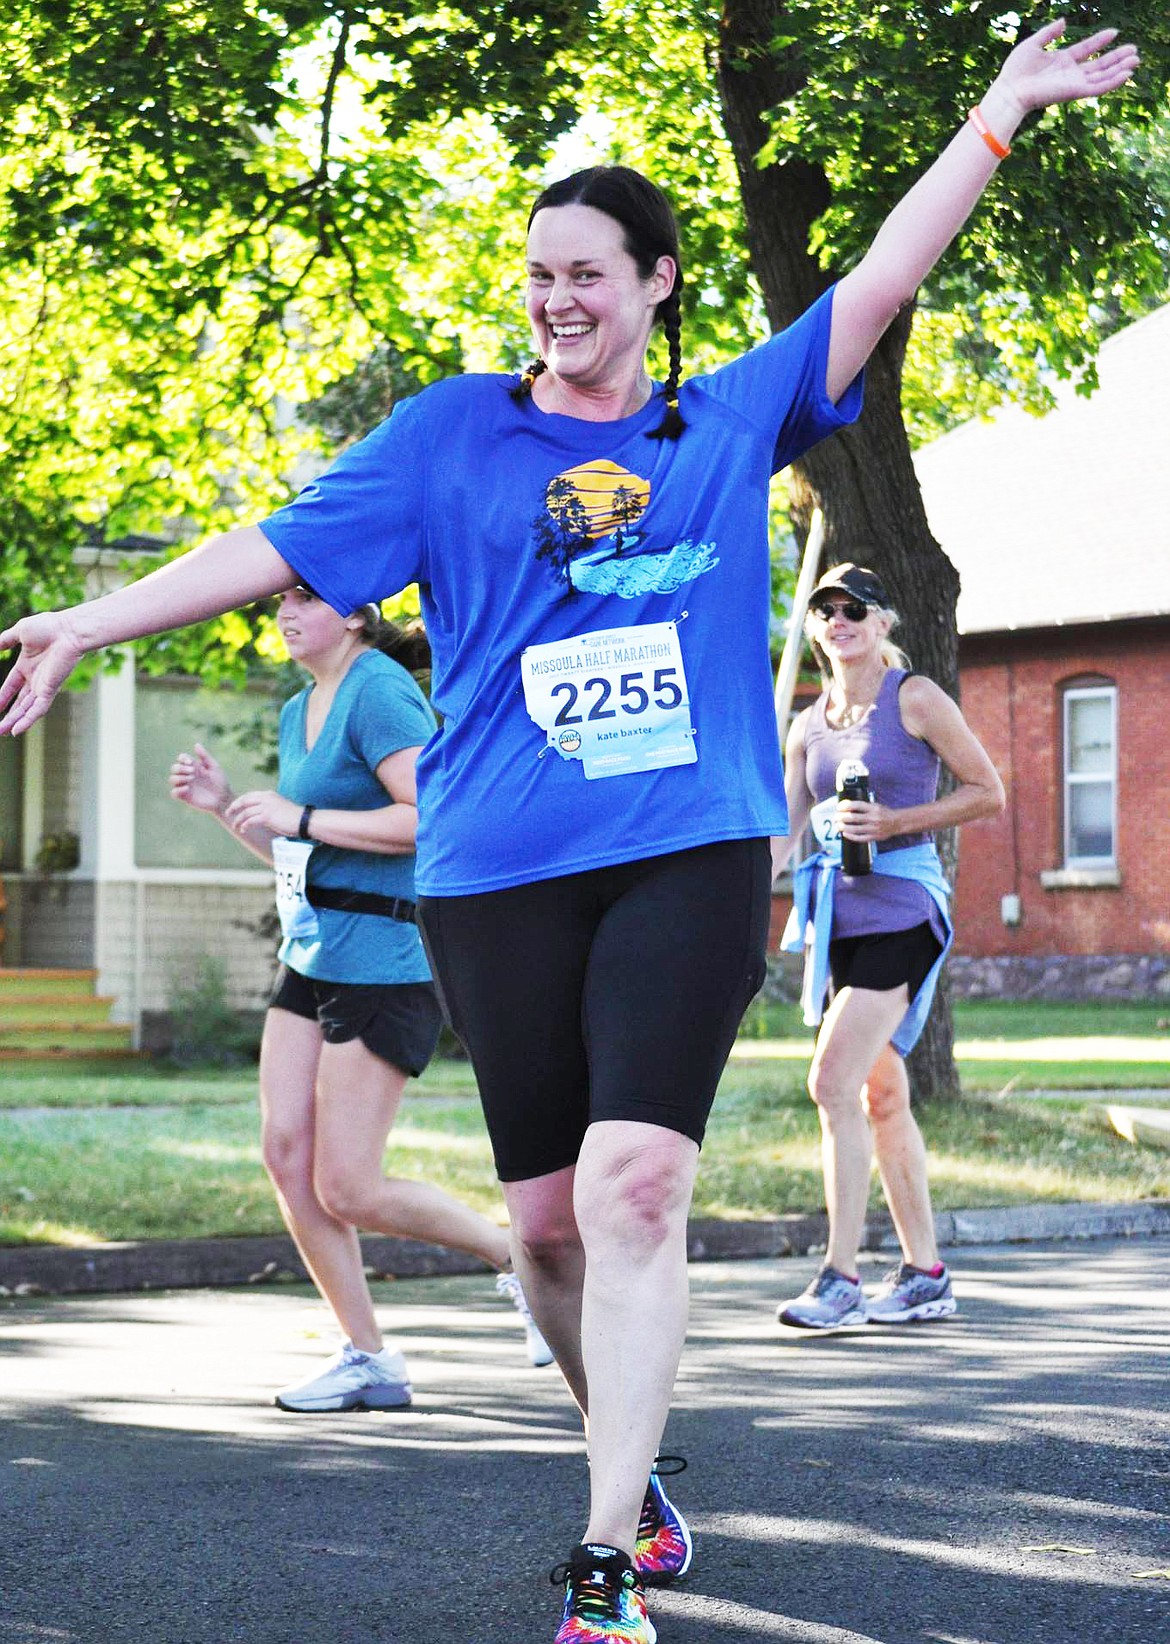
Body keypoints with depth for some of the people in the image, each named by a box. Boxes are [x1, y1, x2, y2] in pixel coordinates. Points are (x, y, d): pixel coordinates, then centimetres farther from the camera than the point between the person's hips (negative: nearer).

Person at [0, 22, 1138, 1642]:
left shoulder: (733, 417, 12)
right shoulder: (456, 431, 9)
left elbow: (877, 284, 16)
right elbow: (284, 546, 6)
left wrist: (1002, 111, 16)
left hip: (690, 853, -1)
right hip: (501, 870, 1)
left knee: (636, 1182, -16)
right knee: (550, 1213, 6)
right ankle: (633, 1467, 31)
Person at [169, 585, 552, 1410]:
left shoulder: (379, 693, -13)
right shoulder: (299, 711, 16)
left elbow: (434, 817, -25)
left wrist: (301, 818, -21)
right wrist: (225, 806, 10)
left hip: (381, 963, -9)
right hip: (312, 960, 9)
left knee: (348, 1189, -8)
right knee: (287, 1156, 0)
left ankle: (519, 1257, 13)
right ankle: (367, 1359, 9)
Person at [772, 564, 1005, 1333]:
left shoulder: (915, 698, -3)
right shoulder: (810, 724, 13)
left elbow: (989, 793, -3)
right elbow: (782, 828, 14)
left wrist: (894, 822, -13)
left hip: (900, 910, -7)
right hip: (840, 915, 7)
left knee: (835, 1081, -17)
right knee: (881, 1095, 9)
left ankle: (842, 1276, -14)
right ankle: (926, 1275, 16)